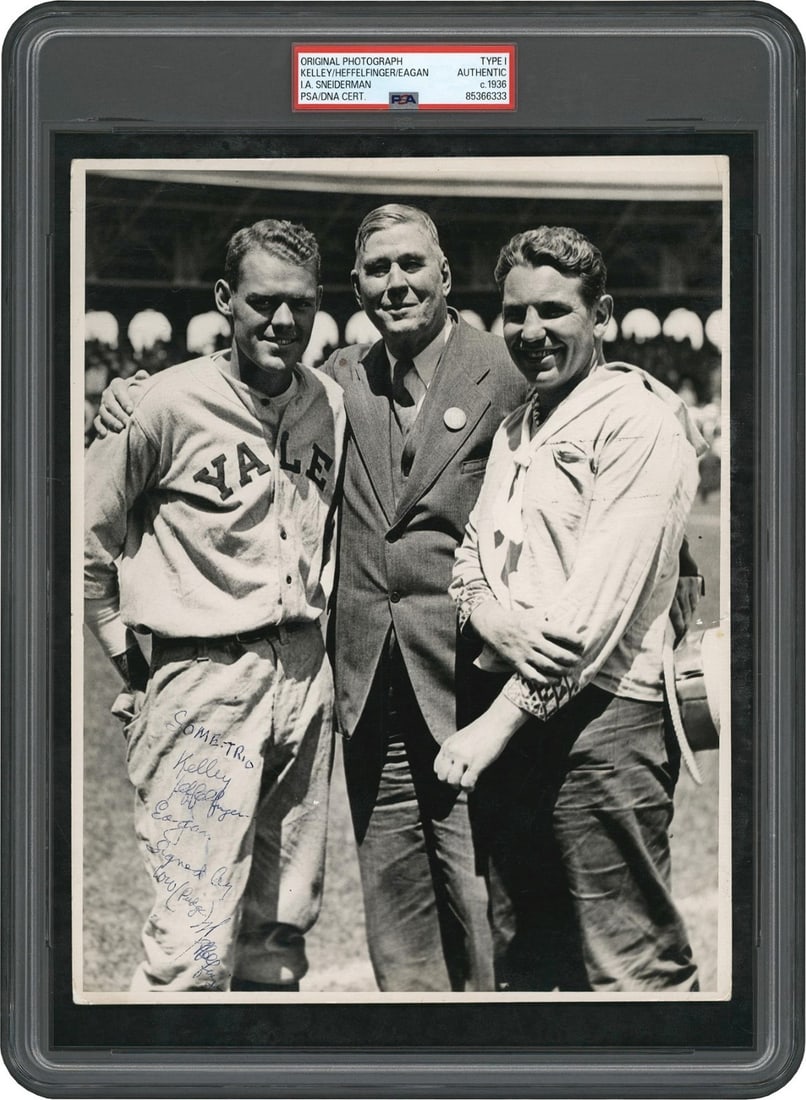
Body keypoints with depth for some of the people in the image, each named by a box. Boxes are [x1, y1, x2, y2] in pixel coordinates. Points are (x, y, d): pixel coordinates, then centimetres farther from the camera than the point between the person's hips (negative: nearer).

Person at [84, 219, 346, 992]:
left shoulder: (330, 405, 6)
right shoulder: (171, 404, -10)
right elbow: (87, 532, -1)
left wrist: (314, 630, 14)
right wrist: (126, 652, 0)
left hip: (307, 677, 6)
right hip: (207, 680, -6)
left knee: (282, 929, 13)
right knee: (196, 945, -9)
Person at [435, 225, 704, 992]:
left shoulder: (640, 418, -8)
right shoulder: (515, 428, 18)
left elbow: (601, 592, -16)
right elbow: (470, 556, 16)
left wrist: (501, 719, -17)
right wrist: (491, 616, -9)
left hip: (598, 718, -8)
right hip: (513, 724, 8)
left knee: (630, 970, -4)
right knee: (523, 957, 15)